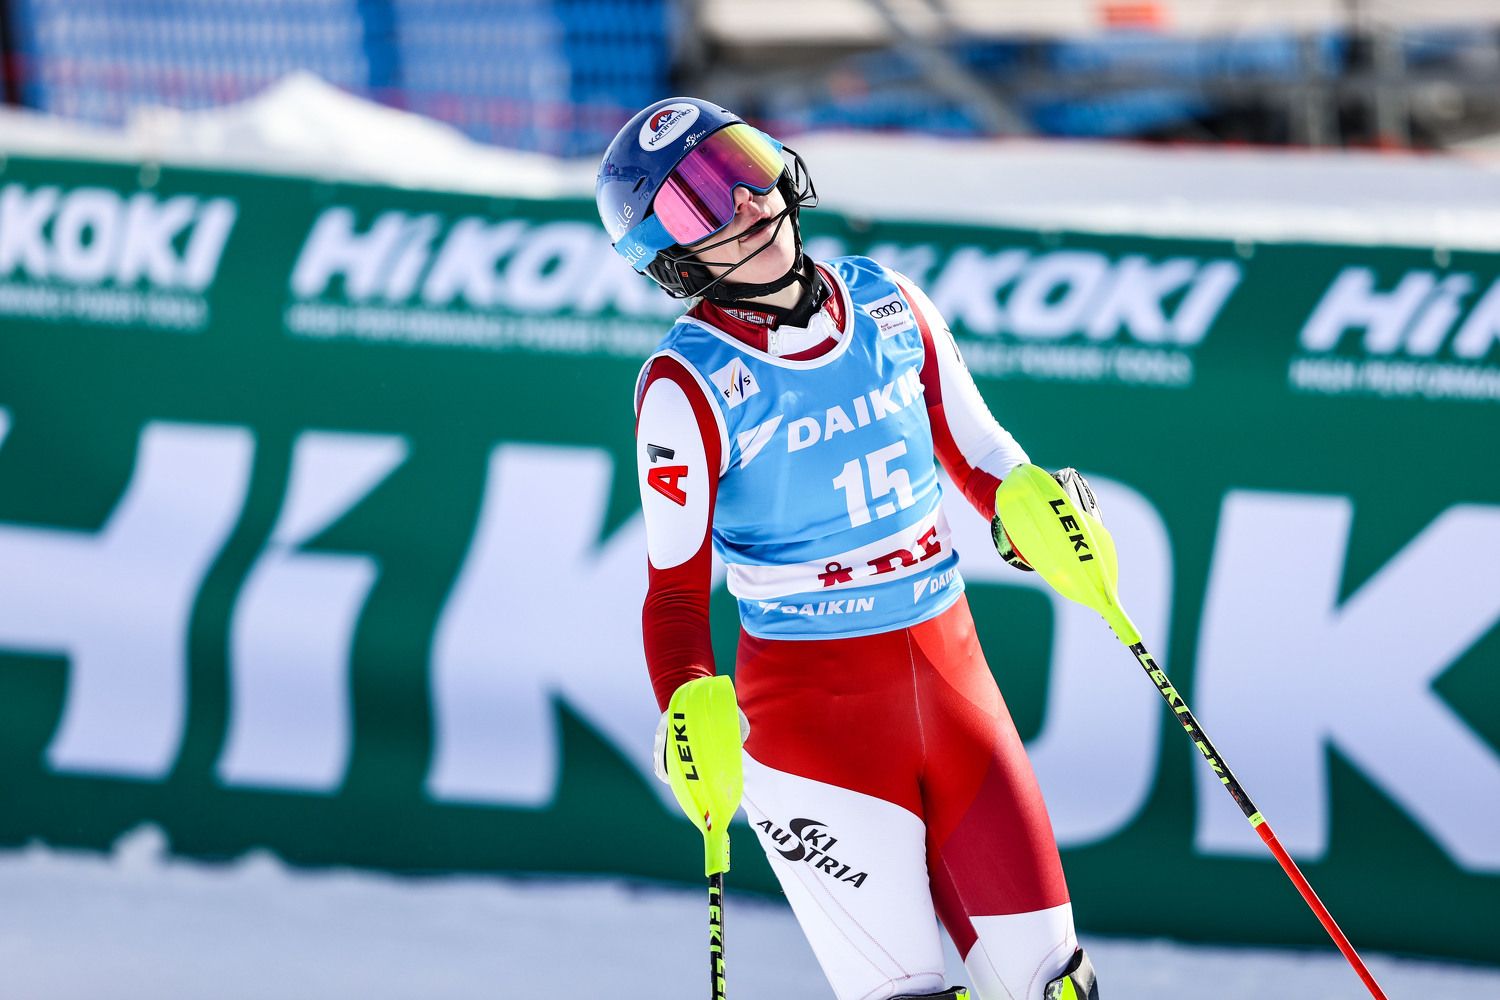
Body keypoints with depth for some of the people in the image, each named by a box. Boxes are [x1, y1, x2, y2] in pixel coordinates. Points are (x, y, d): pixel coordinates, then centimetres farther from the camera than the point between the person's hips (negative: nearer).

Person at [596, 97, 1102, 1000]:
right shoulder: (689, 383, -10)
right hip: (809, 700, -5)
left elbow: (978, 455, 14)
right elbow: (676, 586, -6)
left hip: (950, 672, 5)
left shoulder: (886, 303, 3)